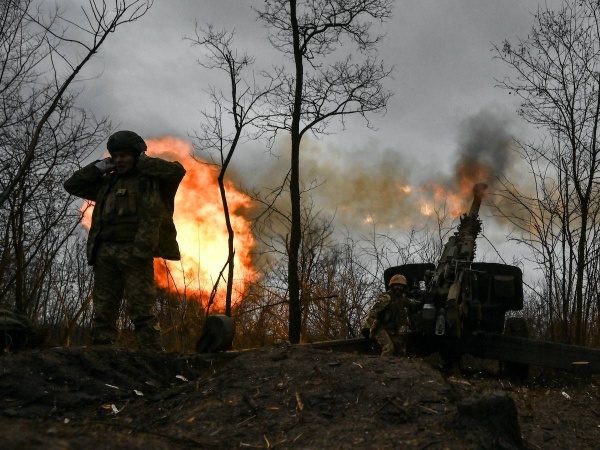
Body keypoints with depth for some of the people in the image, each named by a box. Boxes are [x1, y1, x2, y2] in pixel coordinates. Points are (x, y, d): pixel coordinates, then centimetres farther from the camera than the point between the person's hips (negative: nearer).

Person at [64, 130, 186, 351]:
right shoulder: (107, 182, 22)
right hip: (106, 252, 6)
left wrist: (142, 163, 1)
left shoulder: (152, 179, 7)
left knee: (141, 310, -10)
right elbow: (72, 185, 27)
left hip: (136, 252, -6)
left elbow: (177, 170, -10)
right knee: (103, 311, 3)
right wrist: (98, 167, 16)